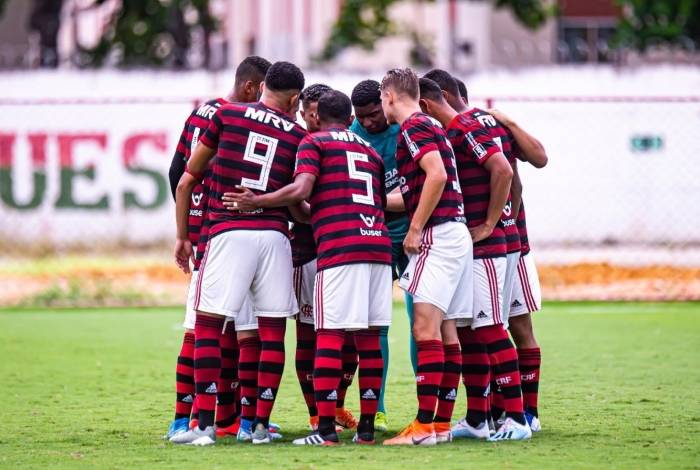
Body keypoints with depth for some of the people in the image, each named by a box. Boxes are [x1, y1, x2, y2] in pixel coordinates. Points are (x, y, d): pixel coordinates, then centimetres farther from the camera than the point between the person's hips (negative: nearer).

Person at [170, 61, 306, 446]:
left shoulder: (226, 115, 9)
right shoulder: (297, 136, 12)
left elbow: (187, 181, 11)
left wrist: (182, 237, 18)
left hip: (228, 233, -2)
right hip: (274, 235, 2)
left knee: (208, 325, 2)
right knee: (272, 330, 9)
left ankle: (205, 425, -5)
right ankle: (261, 425, 9)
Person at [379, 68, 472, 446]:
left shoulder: (414, 127, -7)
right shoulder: (428, 125, 22)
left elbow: (437, 175, -21)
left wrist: (415, 229, -16)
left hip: (438, 234, -10)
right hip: (455, 234, 10)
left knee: (426, 326, -14)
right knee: (445, 329, 9)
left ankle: (425, 425, -21)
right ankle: (442, 423, 10)